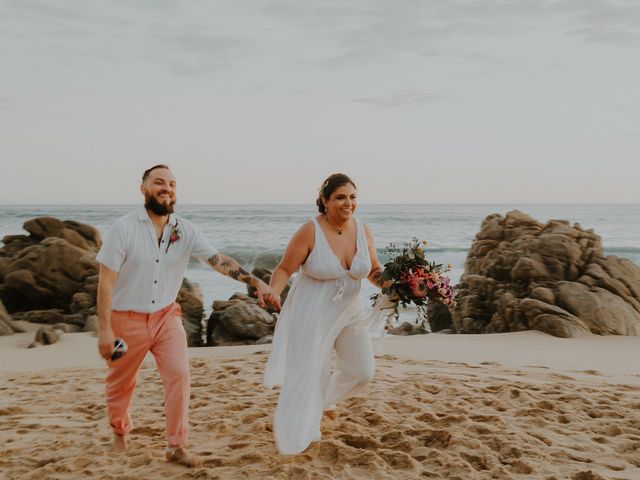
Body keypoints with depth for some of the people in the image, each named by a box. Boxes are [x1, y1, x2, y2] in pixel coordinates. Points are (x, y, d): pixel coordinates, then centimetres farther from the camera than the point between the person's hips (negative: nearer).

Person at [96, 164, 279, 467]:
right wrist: (104, 329, -18)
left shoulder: (185, 231, -6)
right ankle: (120, 429, 45)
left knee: (179, 375, -12)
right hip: (127, 319, -2)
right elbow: (106, 281, -15)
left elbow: (219, 260, -13)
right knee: (120, 383, 15)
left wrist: (256, 282, -27)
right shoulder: (123, 228, -15)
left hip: (166, 316, 2)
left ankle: (176, 446, 2)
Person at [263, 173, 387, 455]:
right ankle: (293, 437, 20)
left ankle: (323, 400, 41)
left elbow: (374, 271, 5)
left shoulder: (362, 230, -5)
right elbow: (284, 269, -13)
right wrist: (272, 292, -31)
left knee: (362, 371, 11)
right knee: (309, 373, 0)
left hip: (349, 312, 6)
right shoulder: (310, 231, -20)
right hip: (312, 313, -5)